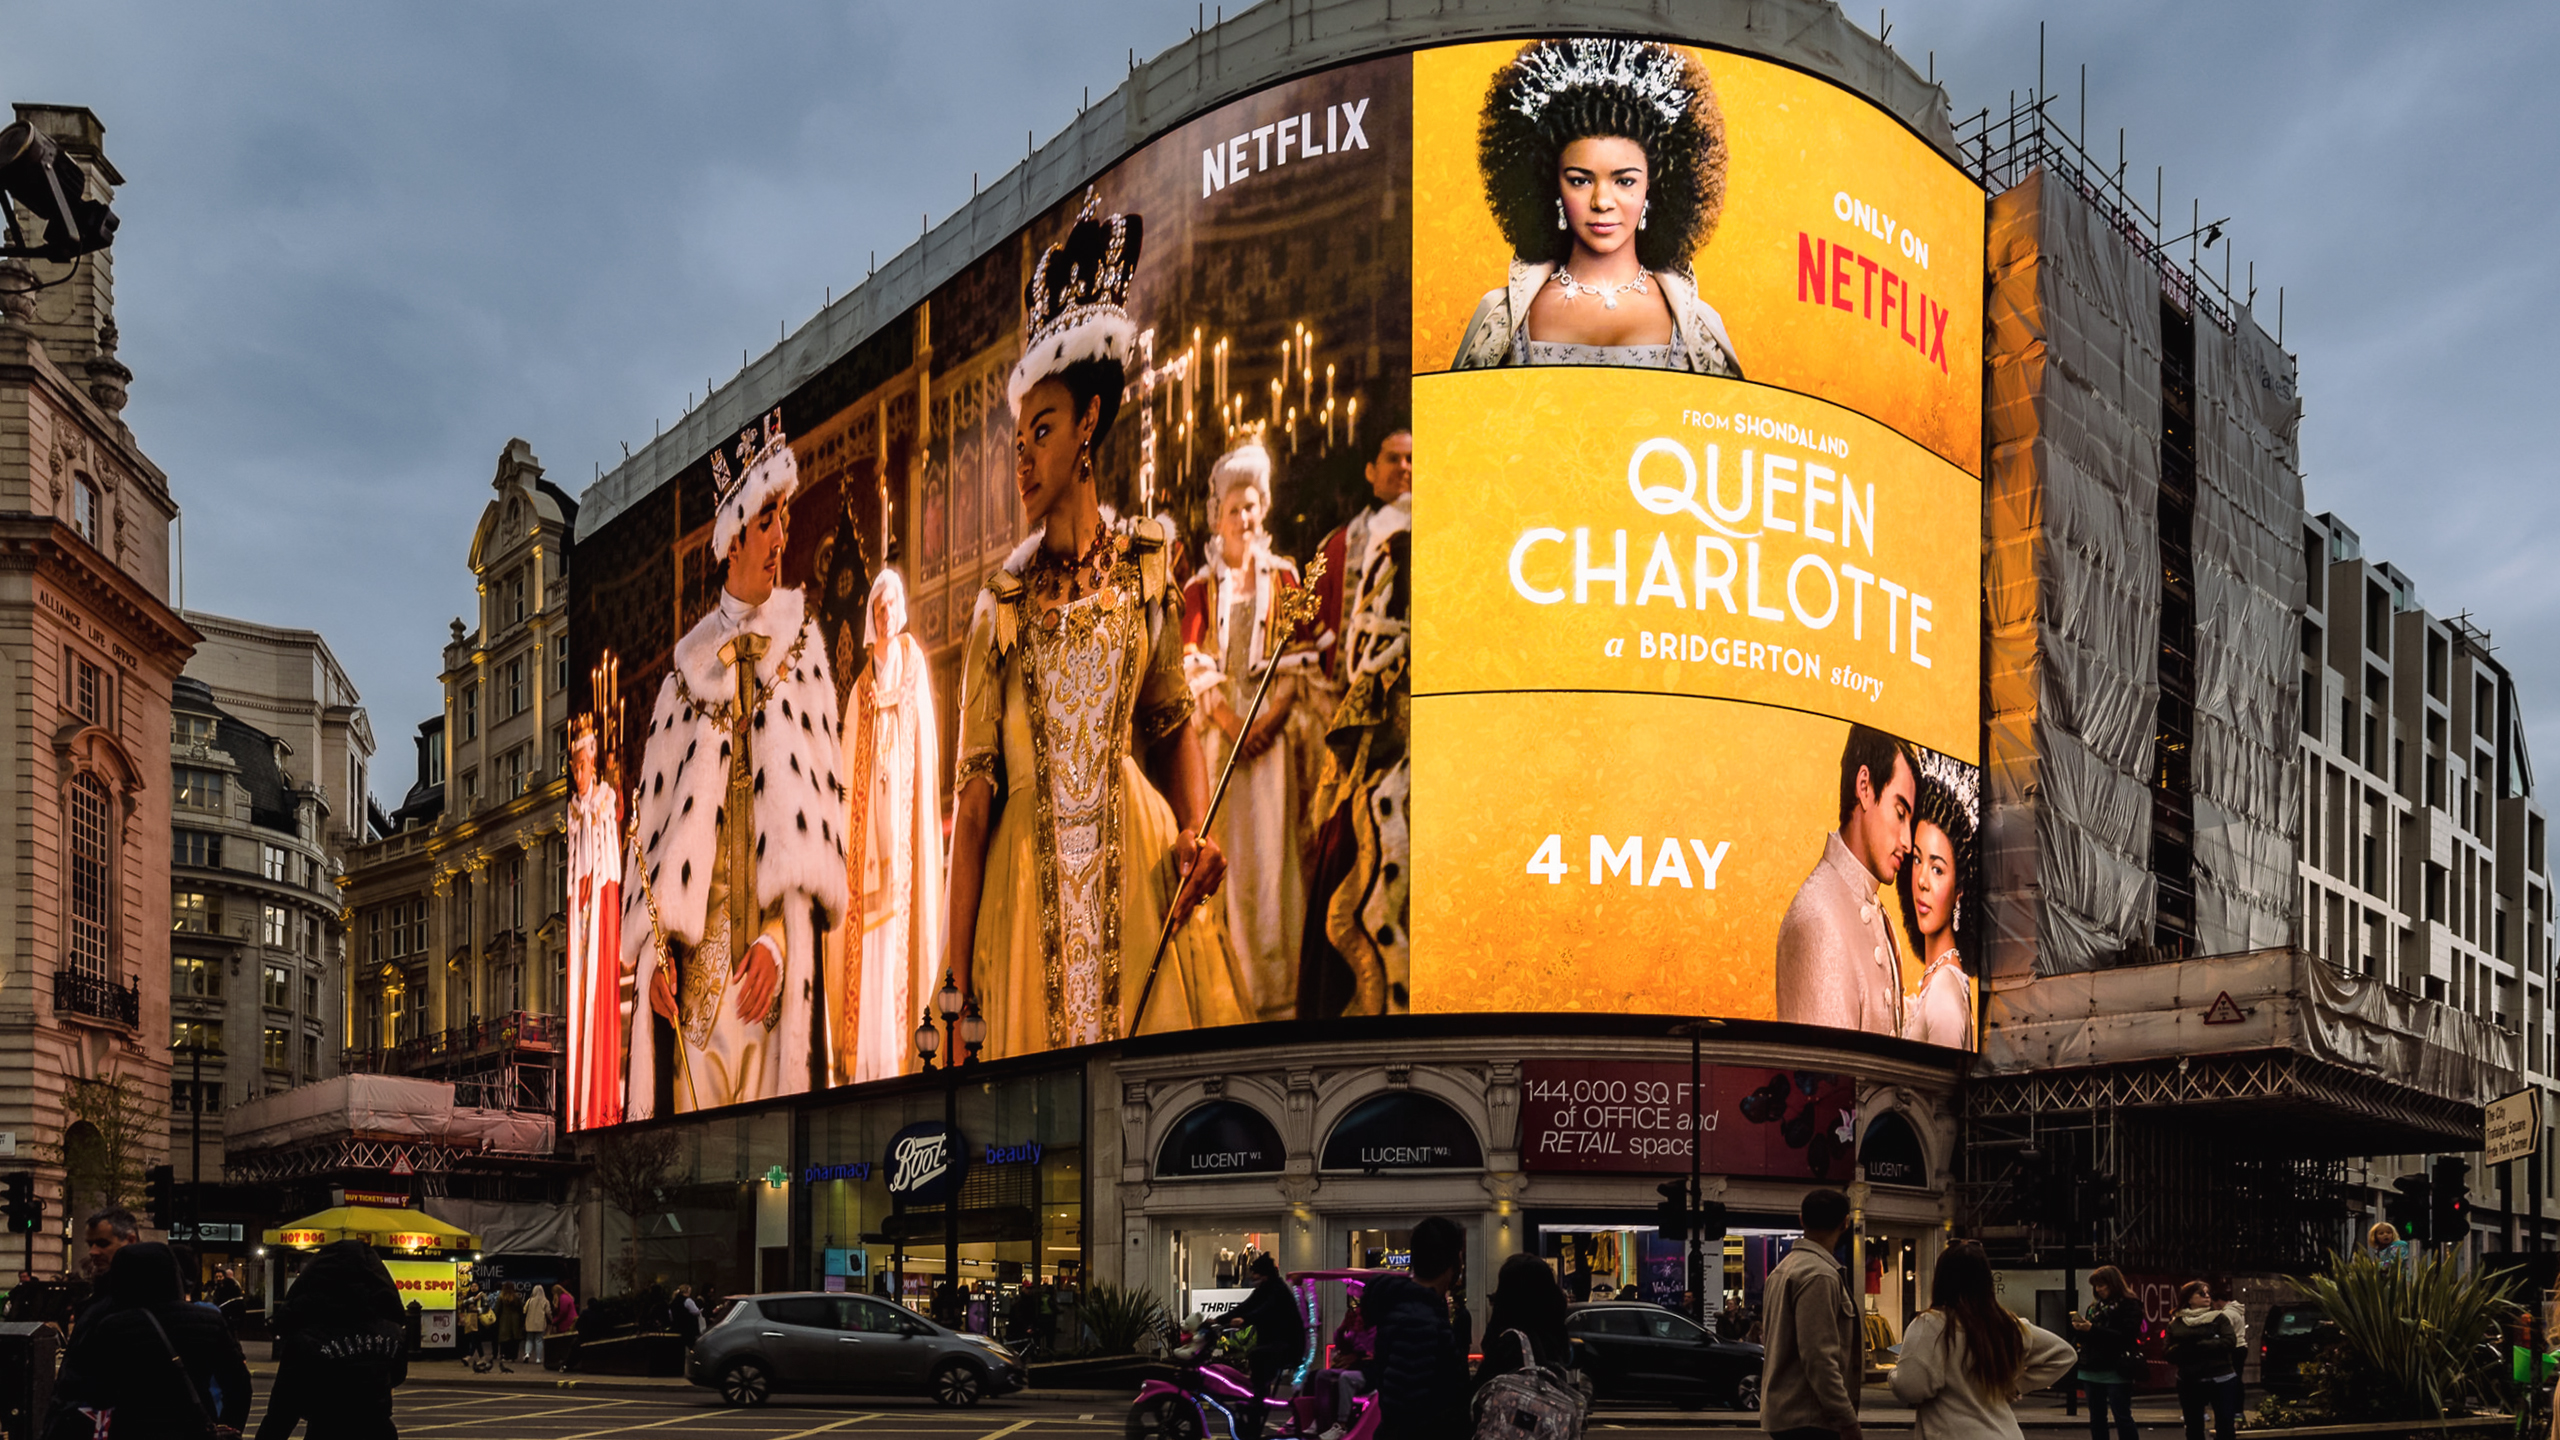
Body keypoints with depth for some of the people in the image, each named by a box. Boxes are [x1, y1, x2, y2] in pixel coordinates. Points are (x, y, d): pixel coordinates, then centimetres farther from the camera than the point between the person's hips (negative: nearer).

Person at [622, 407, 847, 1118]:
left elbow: (820, 807, -1)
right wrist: (656, 947, -2)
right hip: (692, 960, 2)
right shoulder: (689, 663, 12)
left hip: (766, 960, -2)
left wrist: (779, 940, -11)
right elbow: (656, 812, 9)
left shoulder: (802, 648, 7)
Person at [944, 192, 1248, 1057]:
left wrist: (1195, 833, -9)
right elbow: (975, 788, 1)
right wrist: (958, 975, -4)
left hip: (1134, 860, 0)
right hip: (1029, 878, 0)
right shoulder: (1000, 603, 5)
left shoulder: (1144, 566, 8)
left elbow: (1173, 725, 11)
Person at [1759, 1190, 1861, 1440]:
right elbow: (1819, 1356, -22)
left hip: (1781, 1409, 10)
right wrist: (1848, 1420, -20)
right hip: (1809, 1419, -10)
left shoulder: (1783, 1269, 15)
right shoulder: (1819, 1275, -15)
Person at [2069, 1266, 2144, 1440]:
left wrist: (2092, 1329, -21)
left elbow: (2126, 1336, -18)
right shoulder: (2095, 1306, 15)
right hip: (2093, 1370, 7)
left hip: (2116, 1371, -7)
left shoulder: (2130, 1305, -6)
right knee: (2096, 1419, 10)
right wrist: (2079, 1328, -5)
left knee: (2122, 1418, -5)